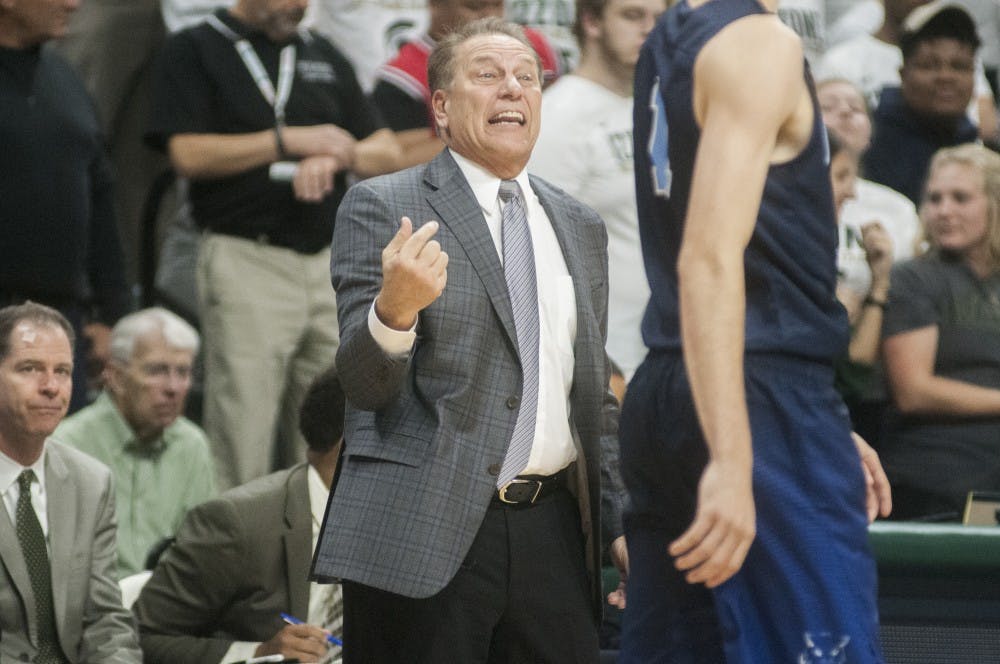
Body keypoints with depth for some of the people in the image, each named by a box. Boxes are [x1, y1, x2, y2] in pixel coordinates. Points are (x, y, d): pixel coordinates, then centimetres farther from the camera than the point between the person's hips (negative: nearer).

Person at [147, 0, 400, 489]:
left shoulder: (324, 56, 18)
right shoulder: (194, 52, 3)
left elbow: (387, 152, 15)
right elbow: (188, 154, -9)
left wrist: (337, 156, -7)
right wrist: (290, 141, -10)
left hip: (327, 261, 5)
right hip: (245, 261, -5)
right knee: (241, 448, -8)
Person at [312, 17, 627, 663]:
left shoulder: (580, 227, 17)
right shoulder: (382, 209, 0)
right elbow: (364, 384, -7)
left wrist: (620, 520, 13)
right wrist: (395, 307, -27)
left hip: (553, 534, 5)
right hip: (424, 532, -5)